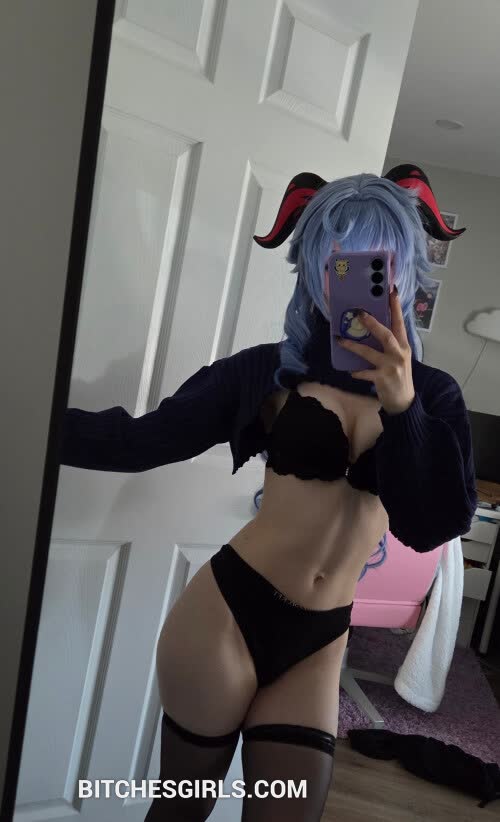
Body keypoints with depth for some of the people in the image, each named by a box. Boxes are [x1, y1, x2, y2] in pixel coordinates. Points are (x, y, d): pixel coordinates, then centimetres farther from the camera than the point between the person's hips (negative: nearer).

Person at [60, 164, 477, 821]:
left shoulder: (432, 394, 0)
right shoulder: (273, 369, -6)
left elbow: (433, 526, -11)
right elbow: (141, 440, -7)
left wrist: (402, 405, -25)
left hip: (318, 643, 2)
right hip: (230, 615, -2)